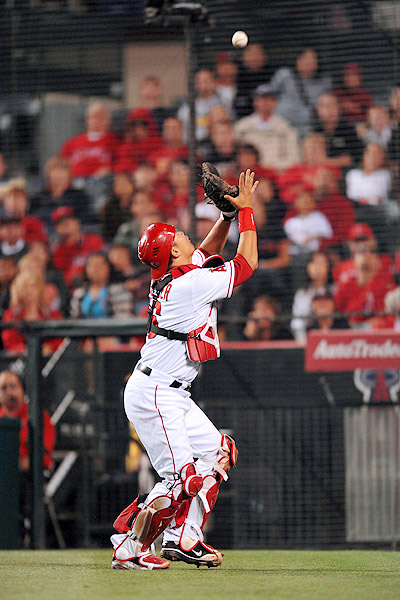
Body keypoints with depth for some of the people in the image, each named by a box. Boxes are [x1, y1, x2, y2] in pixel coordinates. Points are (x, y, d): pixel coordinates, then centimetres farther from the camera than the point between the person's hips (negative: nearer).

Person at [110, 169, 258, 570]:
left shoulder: (169, 278, 9)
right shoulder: (191, 284, -17)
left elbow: (209, 252, 26)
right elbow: (247, 264, -10)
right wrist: (246, 210, -5)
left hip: (173, 397, 10)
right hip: (152, 395, -10)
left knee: (218, 452, 12)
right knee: (181, 477, -12)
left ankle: (182, 538, 12)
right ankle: (129, 548, -6)